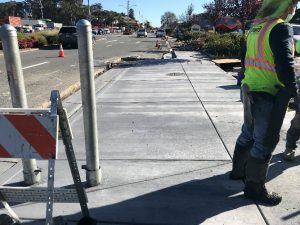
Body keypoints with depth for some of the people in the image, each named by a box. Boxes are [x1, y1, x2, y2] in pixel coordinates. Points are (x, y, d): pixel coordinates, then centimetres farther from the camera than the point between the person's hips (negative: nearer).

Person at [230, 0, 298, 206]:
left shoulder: (256, 27, 10)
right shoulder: (281, 28, -16)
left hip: (250, 90, 9)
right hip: (269, 95, -9)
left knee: (248, 133, 21)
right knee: (265, 142, 3)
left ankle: (239, 170, 37)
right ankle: (254, 187, 16)